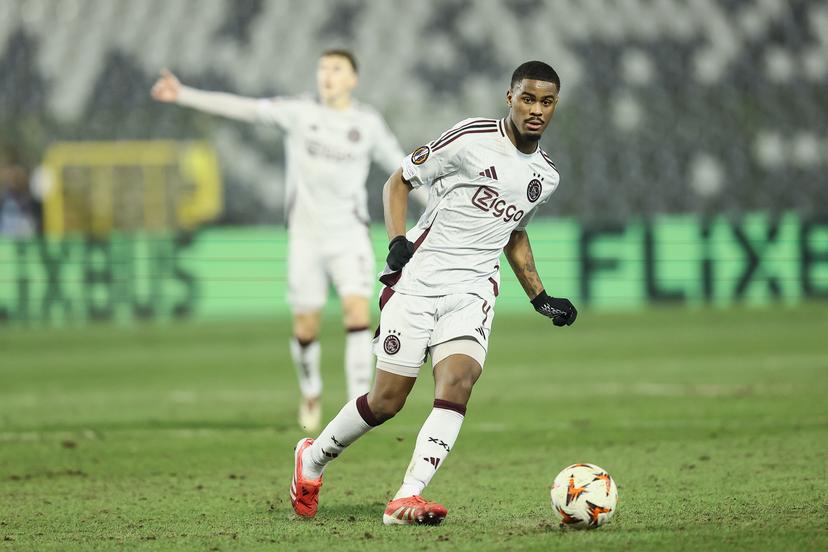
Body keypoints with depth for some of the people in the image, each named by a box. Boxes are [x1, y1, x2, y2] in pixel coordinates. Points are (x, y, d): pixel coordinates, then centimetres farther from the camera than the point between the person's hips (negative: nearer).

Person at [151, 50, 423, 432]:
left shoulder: (368, 124, 1)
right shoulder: (300, 112, -3)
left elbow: (400, 166, 11)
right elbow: (242, 108, -9)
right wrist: (184, 95, -17)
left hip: (349, 235, 0)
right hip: (306, 236, 0)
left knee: (357, 309, -18)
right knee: (306, 326, 3)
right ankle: (311, 393, 30)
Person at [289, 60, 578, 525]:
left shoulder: (546, 177, 11)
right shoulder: (472, 139, -9)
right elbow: (399, 182, -1)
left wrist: (540, 298, 21)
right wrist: (397, 239, -16)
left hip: (473, 290, 4)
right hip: (417, 280, -4)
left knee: (457, 383, -22)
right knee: (387, 400, -3)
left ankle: (407, 499, -26)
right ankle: (313, 458, 24)